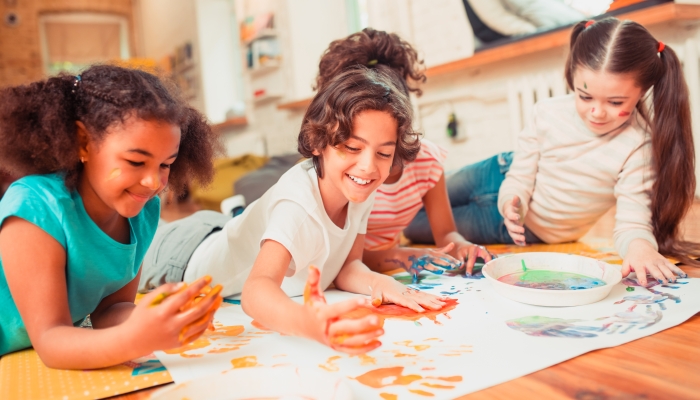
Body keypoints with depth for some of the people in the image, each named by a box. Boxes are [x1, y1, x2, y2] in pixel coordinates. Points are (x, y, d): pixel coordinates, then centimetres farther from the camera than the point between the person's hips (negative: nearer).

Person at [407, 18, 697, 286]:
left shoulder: (639, 147, -29)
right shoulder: (549, 112, -21)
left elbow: (632, 220, -30)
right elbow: (520, 176, -14)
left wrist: (639, 245, -53)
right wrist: (512, 203, -37)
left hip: (533, 229, -2)